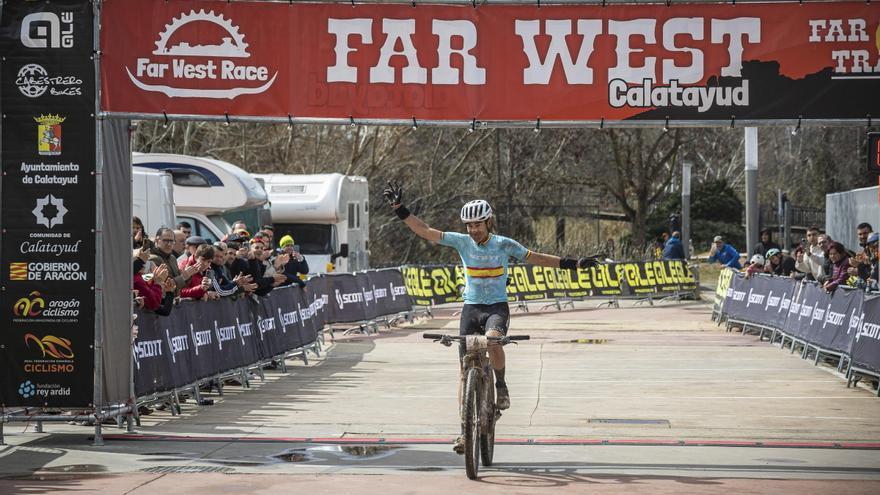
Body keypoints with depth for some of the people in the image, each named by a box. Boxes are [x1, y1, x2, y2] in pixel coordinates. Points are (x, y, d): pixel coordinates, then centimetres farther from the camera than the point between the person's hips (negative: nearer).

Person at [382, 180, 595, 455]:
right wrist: (399, 209, -15)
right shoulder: (462, 242, -3)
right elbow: (425, 232, -6)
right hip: (471, 307, 2)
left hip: (497, 306, -2)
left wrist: (574, 264, 5)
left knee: (493, 340, -36)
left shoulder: (503, 244, -6)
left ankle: (501, 385, -7)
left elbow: (535, 258, 6)